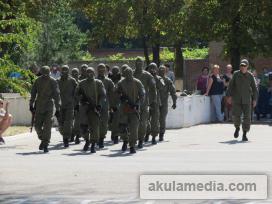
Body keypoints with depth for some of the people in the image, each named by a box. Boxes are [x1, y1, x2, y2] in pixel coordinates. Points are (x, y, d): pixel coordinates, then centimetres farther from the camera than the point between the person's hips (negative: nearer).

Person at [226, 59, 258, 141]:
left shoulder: (250, 76, 0)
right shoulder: (236, 74, 1)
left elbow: (254, 88, 5)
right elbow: (231, 85, 4)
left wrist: (254, 99, 1)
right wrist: (229, 96, -3)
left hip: (246, 100, 0)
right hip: (236, 99, 0)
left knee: (247, 117, -4)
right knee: (236, 115, -6)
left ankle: (244, 134, 4)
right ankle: (237, 128, 24)